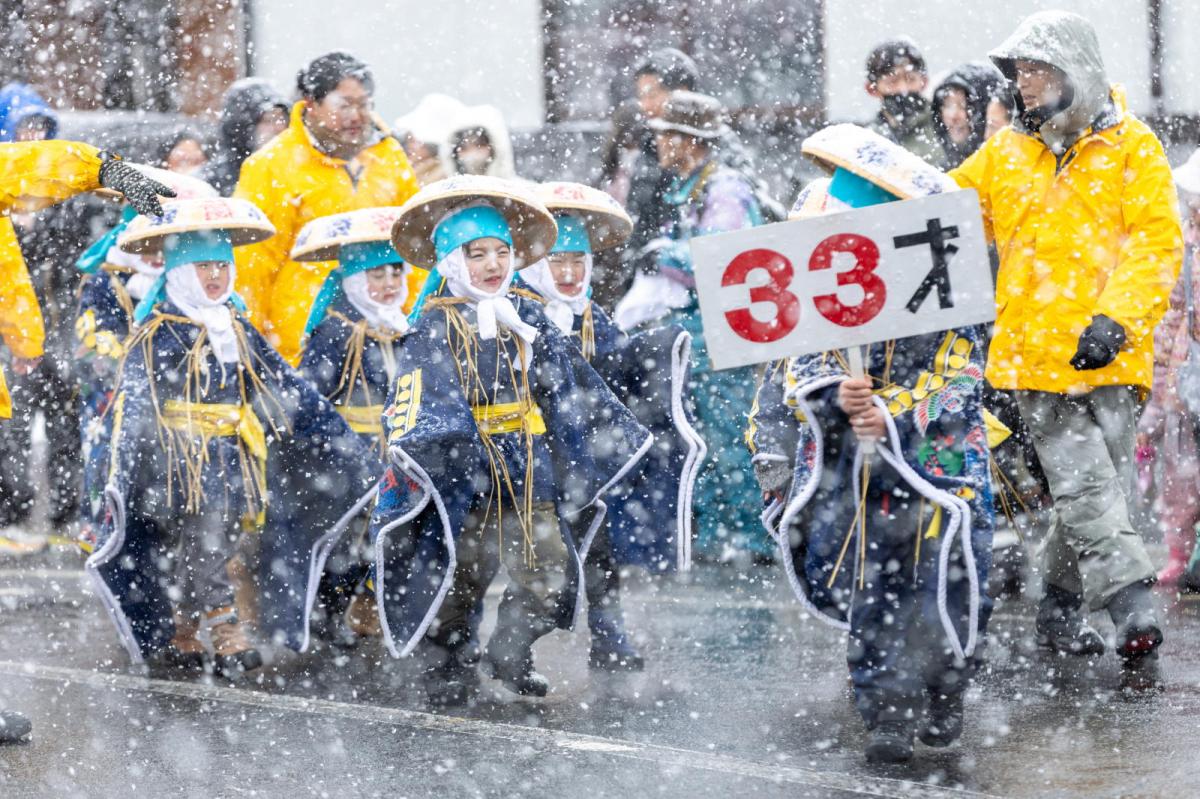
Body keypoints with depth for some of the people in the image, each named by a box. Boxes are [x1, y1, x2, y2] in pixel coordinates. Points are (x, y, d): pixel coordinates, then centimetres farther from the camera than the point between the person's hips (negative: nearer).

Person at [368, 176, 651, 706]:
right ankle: (446, 667, 22)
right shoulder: (436, 325, -4)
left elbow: (571, 385, 19)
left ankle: (510, 654, 23)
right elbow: (419, 395, -16)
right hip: (467, 474, -4)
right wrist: (416, 446, -32)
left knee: (548, 579, 0)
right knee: (461, 577, 2)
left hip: (530, 469, 4)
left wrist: (611, 437, 20)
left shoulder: (527, 316, 11)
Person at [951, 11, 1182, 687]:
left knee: (1099, 490, 3)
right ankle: (1136, 617, -18)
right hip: (1036, 353, 1)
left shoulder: (1132, 149, 3)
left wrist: (1116, 317, -15)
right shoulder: (1005, 156, 14)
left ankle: (1061, 612, 18)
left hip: (1111, 355, -1)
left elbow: (1158, 243, -3)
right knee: (1087, 488, -11)